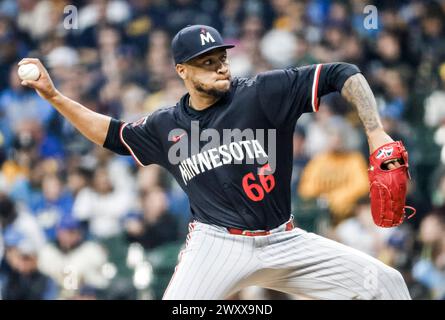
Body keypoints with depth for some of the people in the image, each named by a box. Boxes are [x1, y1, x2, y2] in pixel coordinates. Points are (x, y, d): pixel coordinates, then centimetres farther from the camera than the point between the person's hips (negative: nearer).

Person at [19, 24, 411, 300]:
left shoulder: (264, 92, -5)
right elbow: (110, 133, 24)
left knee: (386, 283, -6)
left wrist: (377, 135, -21)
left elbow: (342, 75, -8)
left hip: (283, 241, 0)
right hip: (217, 243, 0)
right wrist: (53, 95, 16)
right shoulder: (166, 126, 7)